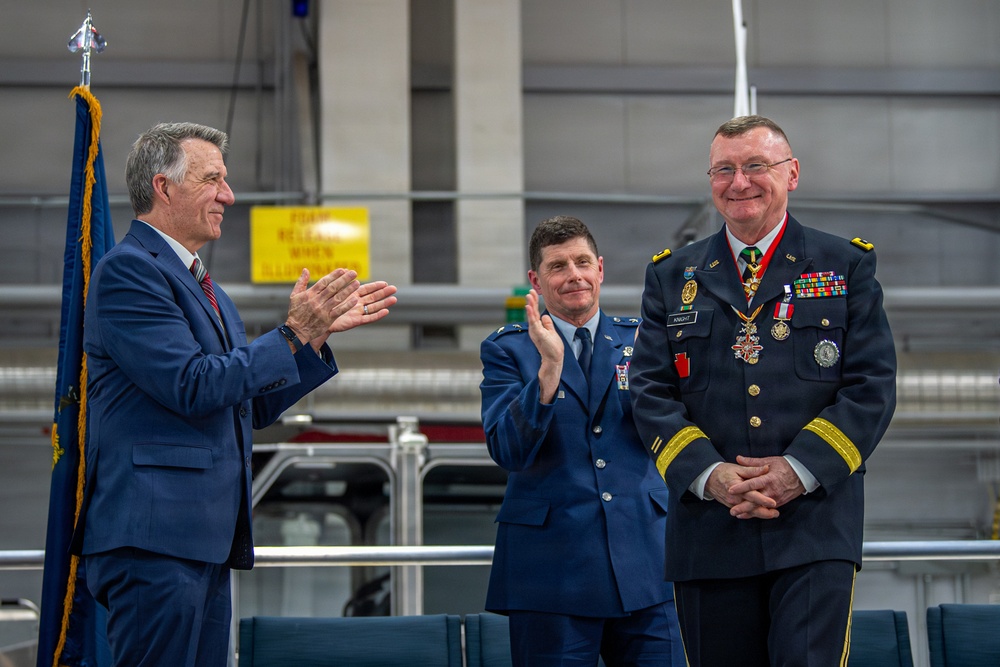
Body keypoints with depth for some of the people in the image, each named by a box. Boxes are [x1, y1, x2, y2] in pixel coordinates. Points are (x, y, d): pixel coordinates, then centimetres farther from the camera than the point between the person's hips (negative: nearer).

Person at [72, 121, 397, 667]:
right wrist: (293, 333, -10)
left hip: (206, 540, 10)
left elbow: (252, 406, 23)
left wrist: (320, 329, 15)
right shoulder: (127, 269, -8)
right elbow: (194, 387, -17)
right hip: (154, 538, -10)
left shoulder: (201, 288, 22)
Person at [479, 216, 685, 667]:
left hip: (643, 563, 2)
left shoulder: (640, 339, 12)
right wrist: (549, 366, -20)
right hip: (550, 566, -2)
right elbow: (508, 451, -10)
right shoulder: (508, 349, 4)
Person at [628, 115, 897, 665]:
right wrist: (710, 475, -10)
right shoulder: (672, 277, 14)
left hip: (816, 527, -2)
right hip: (709, 530, 2)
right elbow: (651, 393, 6)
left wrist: (800, 469, -12)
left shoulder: (847, 267, 9)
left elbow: (872, 387, 1)